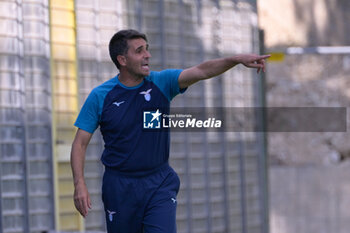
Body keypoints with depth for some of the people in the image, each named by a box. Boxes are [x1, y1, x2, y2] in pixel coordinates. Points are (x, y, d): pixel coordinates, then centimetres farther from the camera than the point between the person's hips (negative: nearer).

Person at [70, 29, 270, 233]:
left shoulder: (161, 82, -2)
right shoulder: (100, 97, -5)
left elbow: (201, 71, -16)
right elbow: (80, 143, -4)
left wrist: (238, 59, -33)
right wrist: (80, 184, -18)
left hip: (160, 184, 1)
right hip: (120, 188, -1)